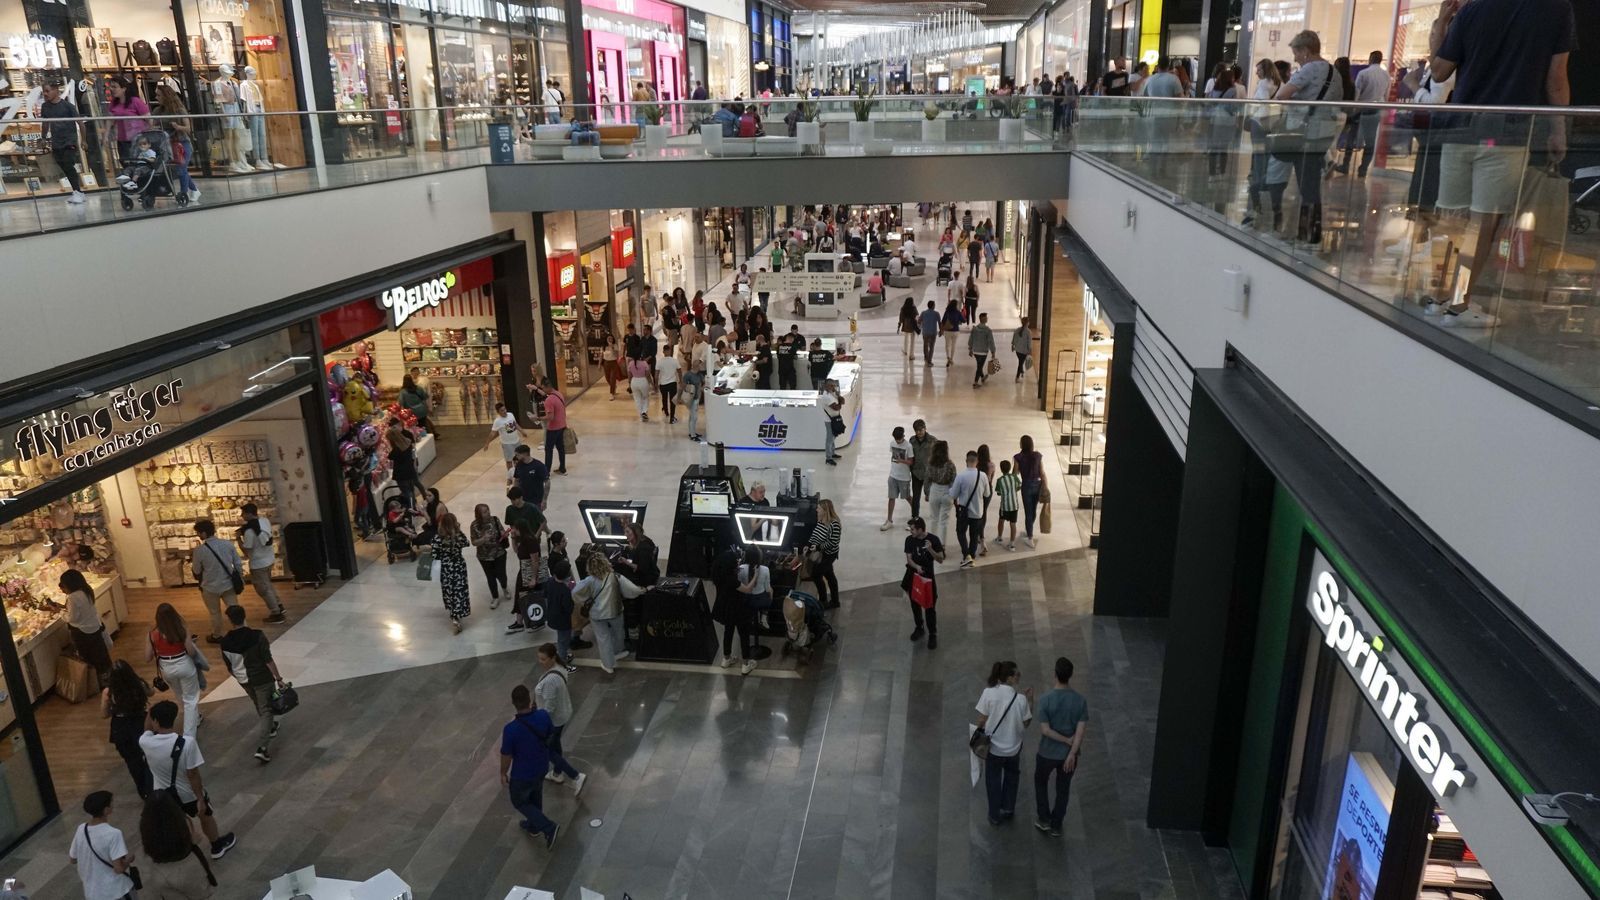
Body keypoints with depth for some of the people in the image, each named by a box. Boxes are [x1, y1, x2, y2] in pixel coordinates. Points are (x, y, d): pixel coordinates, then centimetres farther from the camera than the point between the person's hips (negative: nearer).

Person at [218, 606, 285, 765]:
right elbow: (268, 660, -19)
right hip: (262, 679, -5)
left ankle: (270, 727, 50)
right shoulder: (257, 637, -21)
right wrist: (278, 678, -10)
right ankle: (262, 748, -7)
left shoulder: (225, 642, -9)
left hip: (244, 681, 5)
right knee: (266, 710, 3)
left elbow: (229, 666, 3)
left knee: (260, 706, 29)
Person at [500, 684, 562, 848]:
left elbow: (506, 756, -20)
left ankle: (549, 828, 13)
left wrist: (503, 773, -1)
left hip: (522, 774, -5)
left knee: (519, 802, 22)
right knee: (535, 796, 30)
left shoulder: (511, 729, -34)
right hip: (542, 767, 5)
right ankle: (533, 826, 51)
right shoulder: (543, 716, -22)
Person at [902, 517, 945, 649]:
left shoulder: (933, 539, -15)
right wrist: (916, 566, -28)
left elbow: (940, 560, -12)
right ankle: (919, 628, 36)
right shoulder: (909, 540, -7)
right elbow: (909, 559, -7)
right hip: (913, 576, 3)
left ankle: (933, 634, 12)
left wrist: (930, 549, -29)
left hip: (928, 576, -3)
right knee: (915, 605, 16)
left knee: (929, 607, -1)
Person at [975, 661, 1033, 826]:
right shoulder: (1020, 698, -20)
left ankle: (995, 815, 33)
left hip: (992, 746, 0)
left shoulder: (988, 693, -20)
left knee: (993, 781, 20)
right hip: (1013, 747, 0)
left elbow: (982, 721, -13)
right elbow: (1025, 723, -7)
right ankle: (1008, 809, 41)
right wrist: (1028, 701, -2)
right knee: (1011, 777, 30)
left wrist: (980, 732, 7)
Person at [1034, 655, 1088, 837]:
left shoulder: (1046, 700, -21)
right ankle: (1056, 826, 30)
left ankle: (1044, 820, 28)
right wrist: (1072, 754, -10)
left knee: (1041, 782, 24)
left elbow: (1045, 730, -21)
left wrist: (1066, 740, -10)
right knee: (1063, 789, 19)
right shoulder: (1080, 700, -12)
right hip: (1069, 753, 2)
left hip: (1048, 753, -2)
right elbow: (1080, 731, -13)